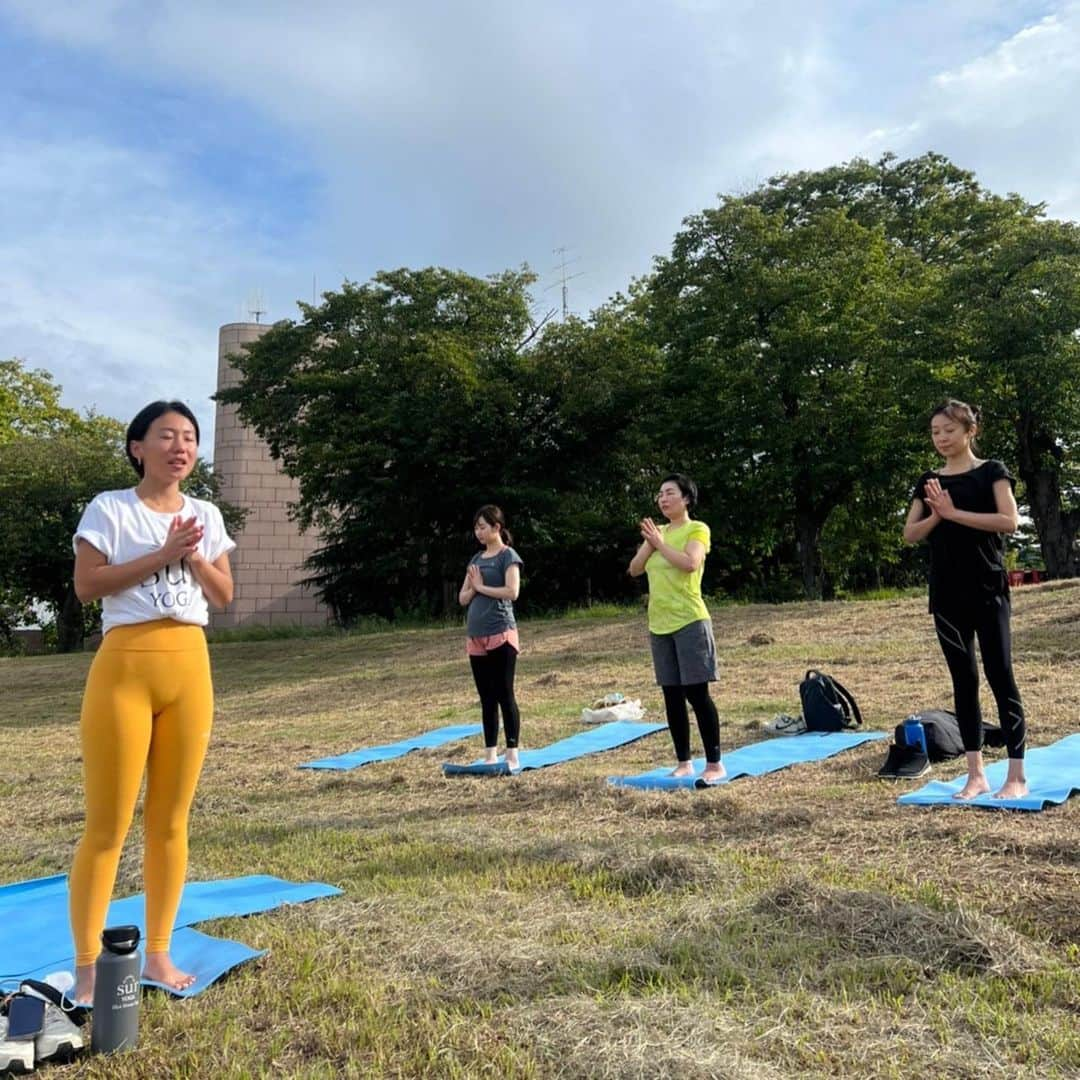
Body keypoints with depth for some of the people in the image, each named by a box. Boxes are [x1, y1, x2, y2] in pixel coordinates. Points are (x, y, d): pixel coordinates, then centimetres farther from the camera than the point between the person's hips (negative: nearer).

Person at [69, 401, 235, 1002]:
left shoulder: (206, 515, 12)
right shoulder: (110, 508, -1)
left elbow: (224, 596, 10)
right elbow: (86, 586, -10)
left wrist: (193, 556, -7)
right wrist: (163, 554, -14)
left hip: (191, 666, 5)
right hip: (126, 665, -4)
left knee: (172, 821, 9)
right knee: (108, 826, -1)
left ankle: (159, 954, 21)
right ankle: (88, 967, 11)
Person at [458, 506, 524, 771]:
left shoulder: (508, 556, -4)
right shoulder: (476, 559, 16)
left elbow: (512, 592, -19)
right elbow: (463, 598, 15)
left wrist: (481, 587, -9)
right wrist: (474, 586, -5)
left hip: (501, 634, -7)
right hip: (476, 636, 7)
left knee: (504, 695, -5)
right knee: (486, 698, 9)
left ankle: (512, 756, 0)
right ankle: (490, 755, 14)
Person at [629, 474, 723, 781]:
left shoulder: (697, 529, -3)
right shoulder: (658, 532, 16)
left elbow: (690, 563, -22)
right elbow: (634, 570, 8)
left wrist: (660, 542, -15)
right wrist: (649, 543, -5)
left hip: (689, 622, -6)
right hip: (659, 626, 6)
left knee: (697, 693, -5)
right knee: (672, 696, 9)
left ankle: (715, 764, 3)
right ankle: (684, 762, 18)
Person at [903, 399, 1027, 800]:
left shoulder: (991, 471, -1)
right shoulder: (928, 481, 11)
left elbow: (1009, 521, -14)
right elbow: (910, 534, 6)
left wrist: (954, 512, -16)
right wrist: (936, 515, -12)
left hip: (987, 589, -4)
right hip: (947, 593, 4)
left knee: (1000, 677, -2)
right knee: (963, 681, 7)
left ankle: (1017, 775, 6)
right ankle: (976, 774, 14)